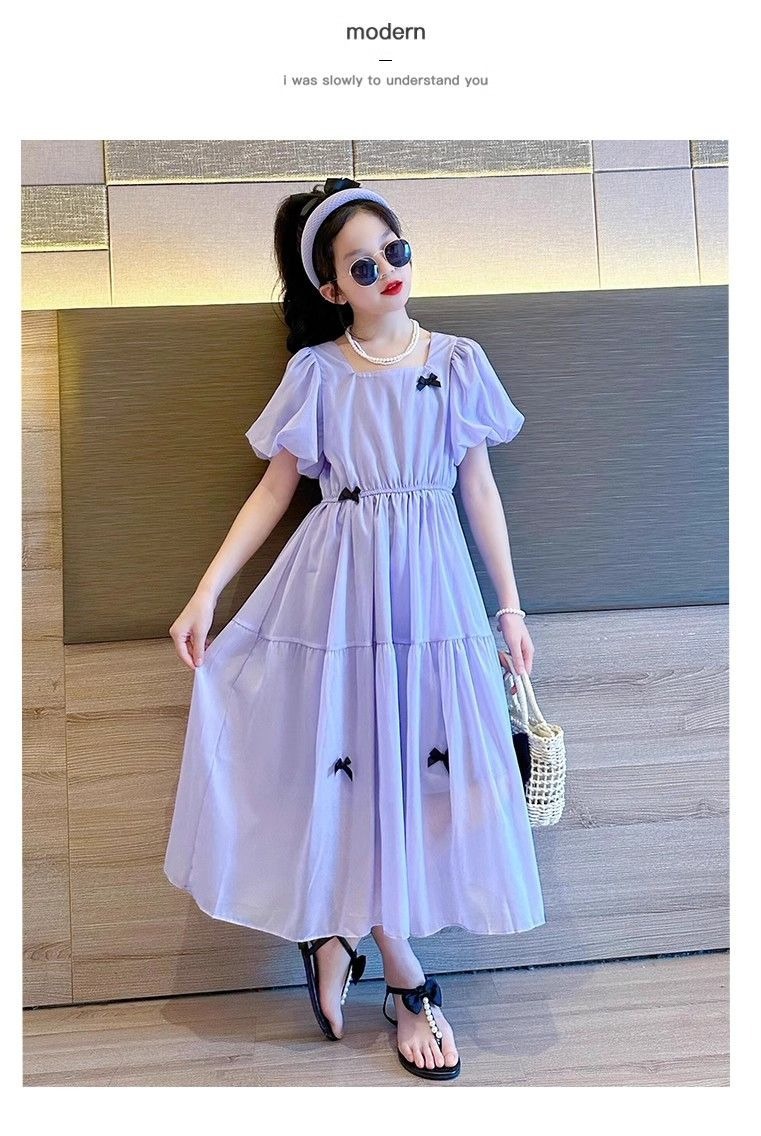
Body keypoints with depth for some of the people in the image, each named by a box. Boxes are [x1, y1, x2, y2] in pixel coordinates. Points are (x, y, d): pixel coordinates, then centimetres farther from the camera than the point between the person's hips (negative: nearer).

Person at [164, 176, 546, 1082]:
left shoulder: (458, 361, 7)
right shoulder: (316, 371, 2)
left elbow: (480, 487, 7)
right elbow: (275, 487, 3)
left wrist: (511, 606, 5)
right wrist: (206, 592, -4)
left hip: (432, 581, 2)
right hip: (340, 579, -2)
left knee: (420, 759, 2)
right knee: (353, 765, 1)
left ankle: (336, 932, 27)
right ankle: (404, 978, 20)